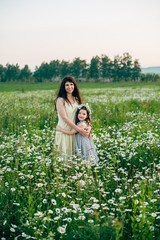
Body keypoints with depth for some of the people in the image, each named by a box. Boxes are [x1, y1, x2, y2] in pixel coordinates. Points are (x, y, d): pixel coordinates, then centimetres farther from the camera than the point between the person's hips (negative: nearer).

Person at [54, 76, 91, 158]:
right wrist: (79, 129, -22)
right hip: (64, 132, -5)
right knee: (66, 156, -4)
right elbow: (64, 118, -16)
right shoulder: (60, 100, -6)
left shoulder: (77, 100, 12)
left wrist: (88, 127, -9)